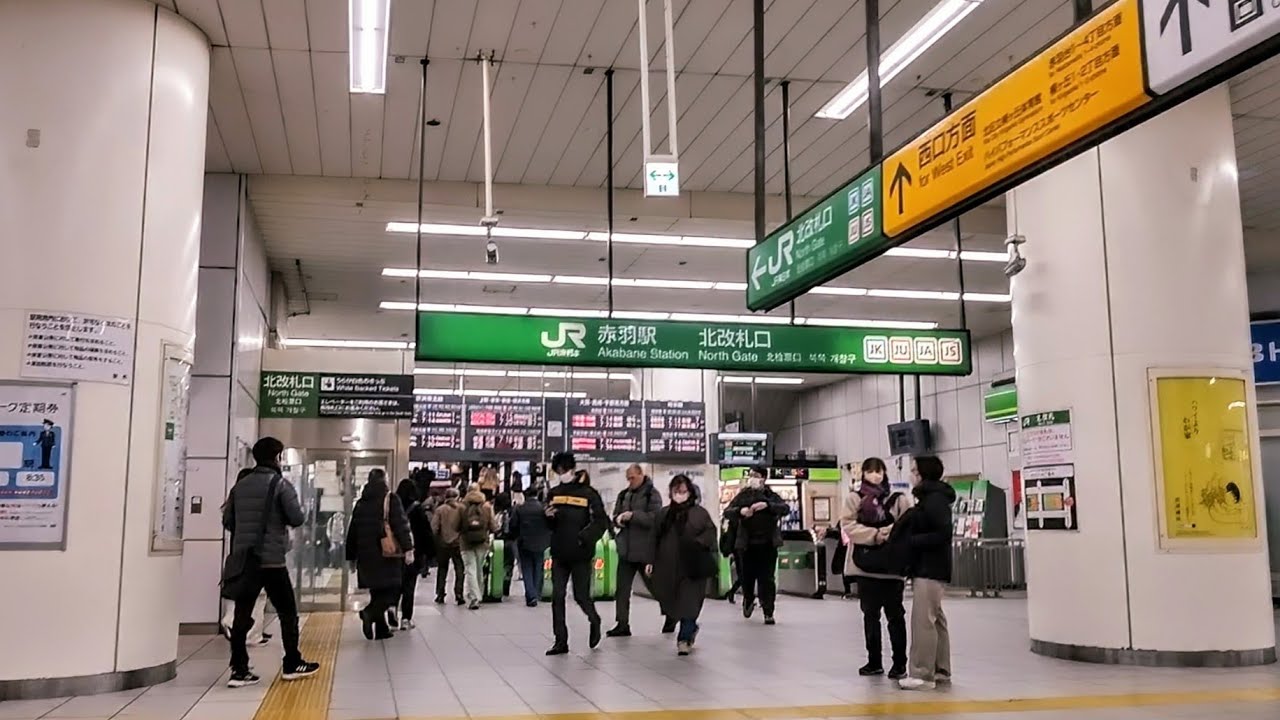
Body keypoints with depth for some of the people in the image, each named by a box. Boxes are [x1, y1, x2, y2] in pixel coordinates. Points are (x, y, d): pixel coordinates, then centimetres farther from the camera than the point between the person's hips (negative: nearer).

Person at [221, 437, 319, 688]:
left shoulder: (240, 485, 8)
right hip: (272, 559, -5)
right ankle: (292, 664, 16)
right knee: (287, 611, 9)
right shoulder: (280, 484, -7)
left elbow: (228, 521, 9)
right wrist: (281, 519, 10)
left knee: (242, 614, 5)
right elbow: (297, 518, -12)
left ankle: (239, 670, 3)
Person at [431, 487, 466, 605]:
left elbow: (434, 527, -6)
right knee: (459, 569, 5)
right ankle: (458, 594, -3)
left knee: (442, 569, 12)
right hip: (458, 542, -1)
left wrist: (435, 540, 2)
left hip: (443, 543, 1)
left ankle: (440, 595, 12)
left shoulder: (440, 509, -3)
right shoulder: (461, 508, -5)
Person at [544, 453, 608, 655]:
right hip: (559, 553, 4)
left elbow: (602, 521, -7)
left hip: (580, 554, -4)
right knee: (557, 597, 0)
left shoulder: (588, 493, -6)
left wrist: (585, 536, -19)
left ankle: (594, 621, 33)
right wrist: (549, 517, -8)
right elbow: (549, 525, 14)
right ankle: (561, 641, 6)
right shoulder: (554, 493, 8)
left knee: (581, 595, 3)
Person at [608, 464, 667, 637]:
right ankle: (622, 624, 7)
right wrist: (618, 519, -7)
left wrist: (632, 515, -23)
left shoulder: (652, 494, -6)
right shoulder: (624, 495, 12)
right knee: (622, 587, 2)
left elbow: (654, 518, -17)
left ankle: (671, 615, 27)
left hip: (645, 550, -6)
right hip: (626, 549, 6)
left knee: (654, 585, 6)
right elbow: (615, 516, 16)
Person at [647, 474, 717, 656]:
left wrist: (698, 543, -19)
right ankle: (691, 629, 34)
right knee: (672, 601, 9)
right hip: (668, 567, 5)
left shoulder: (699, 512, -1)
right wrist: (651, 561, 12)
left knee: (688, 602, -7)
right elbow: (655, 539, 15)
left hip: (691, 567, -4)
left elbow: (710, 532, -2)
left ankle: (684, 638, 4)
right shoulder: (663, 514, 12)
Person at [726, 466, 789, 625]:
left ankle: (768, 613, 4)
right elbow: (727, 511, 1)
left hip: (767, 543, -1)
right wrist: (740, 511, -20)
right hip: (747, 544, 1)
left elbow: (786, 509, -10)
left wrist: (767, 505, -25)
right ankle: (748, 601, 37)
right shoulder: (743, 495, 7)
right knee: (747, 576, 7)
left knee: (767, 578, -3)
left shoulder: (770, 495, 3)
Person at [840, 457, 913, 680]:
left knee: (895, 615, 1)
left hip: (891, 565, -2)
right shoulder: (854, 499, 4)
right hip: (865, 564, 2)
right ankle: (874, 661, 22)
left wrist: (890, 532, -22)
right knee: (870, 614, 11)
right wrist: (874, 534, -16)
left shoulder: (899, 500, 1)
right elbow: (848, 526, -6)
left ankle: (899, 663, 9)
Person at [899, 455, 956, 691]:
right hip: (926, 568, 11)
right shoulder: (928, 498, 16)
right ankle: (940, 670, 22)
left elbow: (943, 534, -22)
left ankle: (923, 675, -7)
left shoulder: (935, 499, -14)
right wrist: (901, 533, 4)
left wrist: (911, 540, -17)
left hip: (930, 570, -11)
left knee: (923, 621, -9)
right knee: (935, 619, 15)